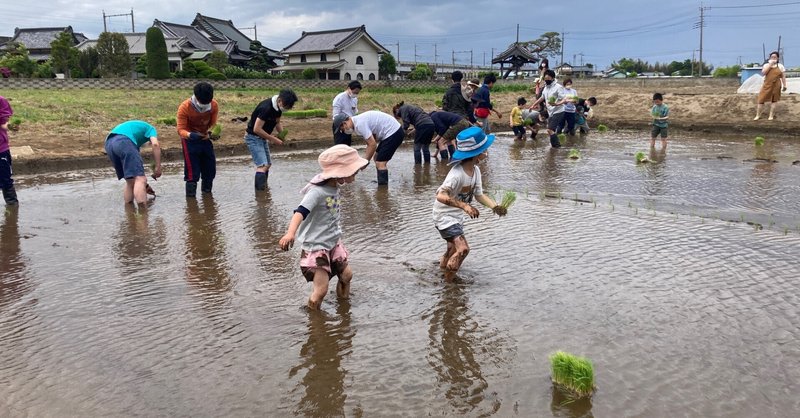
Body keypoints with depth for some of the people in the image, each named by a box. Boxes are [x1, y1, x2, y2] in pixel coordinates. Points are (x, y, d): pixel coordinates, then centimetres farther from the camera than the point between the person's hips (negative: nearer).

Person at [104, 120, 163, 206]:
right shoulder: (150, 128, 26)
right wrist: (158, 167, 0)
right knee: (140, 179, -12)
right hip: (124, 141, -8)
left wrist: (144, 185, 45)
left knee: (130, 182, 17)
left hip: (108, 143, 8)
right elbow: (155, 144, -1)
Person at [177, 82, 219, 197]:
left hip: (205, 138, 4)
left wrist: (210, 132, -26)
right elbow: (181, 129, -23)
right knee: (192, 169, -11)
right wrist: (190, 135, -45)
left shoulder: (214, 105, -15)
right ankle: (191, 195, -2)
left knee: (210, 167, 10)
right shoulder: (184, 107, -24)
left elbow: (213, 124, -4)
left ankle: (207, 191, 30)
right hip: (190, 140, -4)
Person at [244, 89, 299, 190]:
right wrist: (273, 139, -23)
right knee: (263, 165, -19)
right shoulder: (266, 108, -29)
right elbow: (256, 129, -30)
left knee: (267, 164, 16)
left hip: (262, 137, 9)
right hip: (253, 137, -9)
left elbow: (277, 123, 13)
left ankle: (263, 189, 31)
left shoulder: (278, 107, -2)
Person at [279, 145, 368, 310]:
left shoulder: (334, 187, 1)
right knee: (321, 290, -9)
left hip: (333, 242, 8)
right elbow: (300, 212, -39)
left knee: (346, 275, 14)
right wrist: (290, 233, -56)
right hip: (316, 246, -8)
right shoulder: (317, 191, -26)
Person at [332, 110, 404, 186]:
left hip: (393, 132, -11)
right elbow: (370, 142, 17)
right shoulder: (358, 120, 12)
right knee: (377, 158, 19)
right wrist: (365, 159, 8)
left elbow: (373, 144, -20)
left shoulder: (360, 124, -19)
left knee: (380, 163, -12)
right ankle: (382, 185, 24)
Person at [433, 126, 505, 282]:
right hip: (445, 216, -9)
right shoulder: (457, 173, -30)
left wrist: (495, 207, -13)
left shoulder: (475, 170, -4)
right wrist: (464, 206, -44)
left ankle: (443, 265, 52)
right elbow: (441, 196, -39)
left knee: (454, 249, 25)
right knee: (463, 248, -21)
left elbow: (479, 194, 3)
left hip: (458, 217, 9)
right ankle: (449, 280, -5)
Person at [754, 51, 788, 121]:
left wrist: (784, 85, 0)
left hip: (776, 85, 0)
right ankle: (758, 115, 7)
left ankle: (771, 115, 13)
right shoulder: (766, 65, 3)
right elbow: (763, 73, -14)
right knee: (761, 99, -2)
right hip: (767, 85, 0)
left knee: (774, 100, 5)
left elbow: (783, 77, 4)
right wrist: (770, 65, -16)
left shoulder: (780, 66, 2)